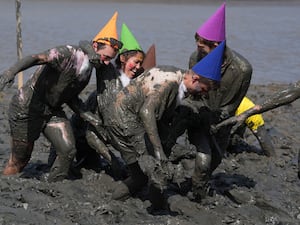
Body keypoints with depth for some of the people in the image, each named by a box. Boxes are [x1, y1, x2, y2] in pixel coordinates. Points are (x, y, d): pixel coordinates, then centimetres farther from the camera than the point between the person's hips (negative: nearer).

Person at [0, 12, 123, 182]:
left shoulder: (89, 70, 6)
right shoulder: (69, 53, -21)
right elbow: (37, 58, -35)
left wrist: (84, 113, -1)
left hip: (53, 111, 8)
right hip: (27, 109, -8)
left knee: (68, 151, -8)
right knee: (19, 161, 2)